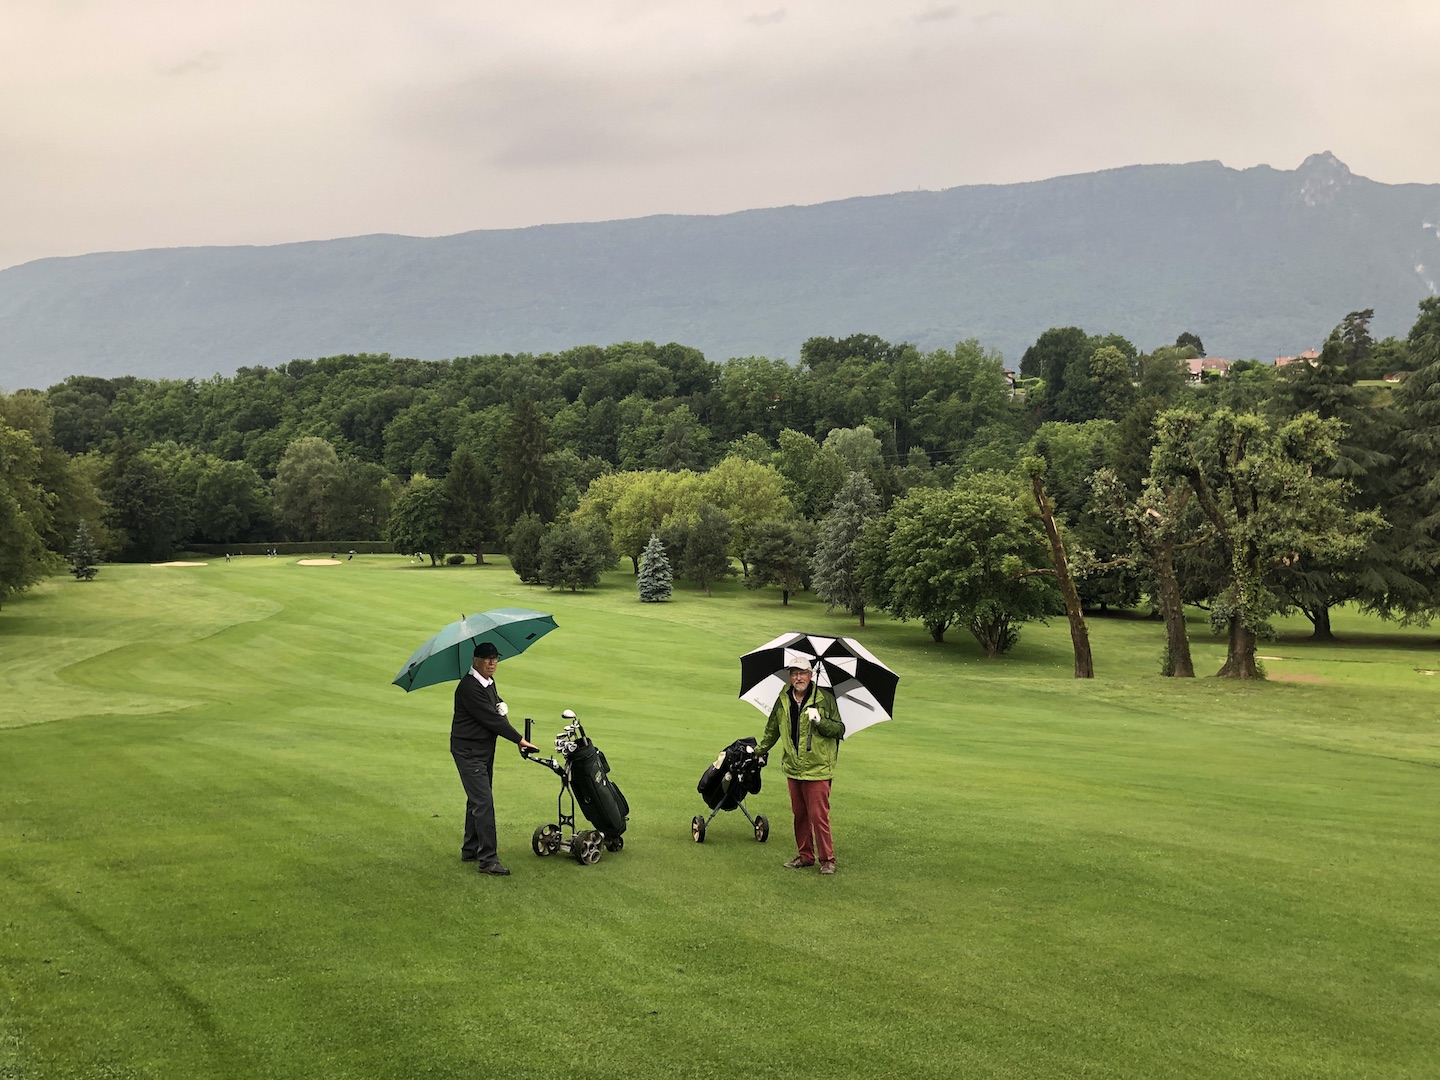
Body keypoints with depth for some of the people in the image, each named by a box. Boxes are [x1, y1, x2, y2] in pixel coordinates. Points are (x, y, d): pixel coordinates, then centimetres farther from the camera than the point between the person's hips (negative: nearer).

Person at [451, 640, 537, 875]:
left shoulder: (489, 682, 10)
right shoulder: (469, 687, -21)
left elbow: (497, 713, 18)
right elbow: (490, 719, -22)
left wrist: (502, 708, -8)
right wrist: (519, 739, -16)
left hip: (485, 751, 10)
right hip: (469, 752, -9)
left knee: (477, 800, 16)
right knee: (484, 802, -13)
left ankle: (470, 850, 28)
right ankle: (487, 860, -13)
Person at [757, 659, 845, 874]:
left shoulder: (825, 698, -6)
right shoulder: (783, 699, 8)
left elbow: (840, 729, -5)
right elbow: (772, 729, 24)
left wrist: (820, 721, -21)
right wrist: (760, 750, 33)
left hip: (817, 768, -5)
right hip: (793, 768, 5)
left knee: (818, 816, -6)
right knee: (799, 814, 12)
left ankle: (827, 859, 5)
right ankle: (805, 855, 24)